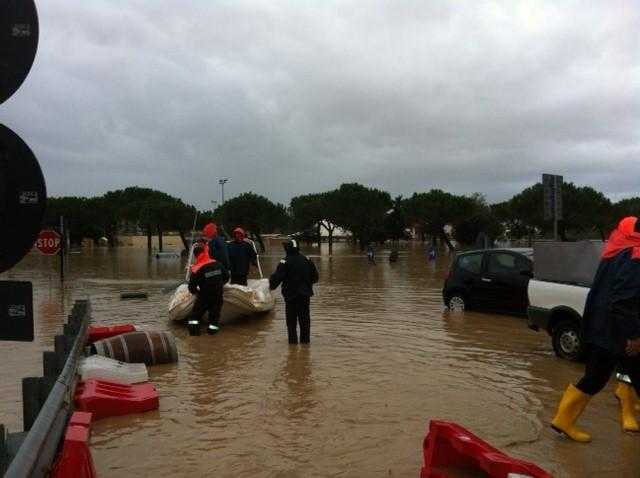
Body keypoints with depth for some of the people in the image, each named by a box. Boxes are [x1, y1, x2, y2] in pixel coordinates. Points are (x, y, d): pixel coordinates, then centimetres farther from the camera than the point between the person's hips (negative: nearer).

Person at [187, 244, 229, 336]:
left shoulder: (197, 269, -16)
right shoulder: (217, 264, -4)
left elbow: (192, 286, -12)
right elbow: (226, 276, 8)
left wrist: (195, 292, 10)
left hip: (204, 297, -3)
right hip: (217, 296, 3)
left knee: (197, 312, 13)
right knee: (214, 312, 19)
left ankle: (193, 325, 1)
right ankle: (213, 326, 15)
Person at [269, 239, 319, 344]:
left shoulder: (285, 262, -14)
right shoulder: (307, 260, 3)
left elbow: (277, 277, -18)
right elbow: (315, 276, 11)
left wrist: (272, 285, 0)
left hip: (291, 295, -4)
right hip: (305, 295, 4)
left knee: (291, 320, 5)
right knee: (305, 319, 14)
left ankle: (293, 340, 5)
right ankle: (305, 340, 18)